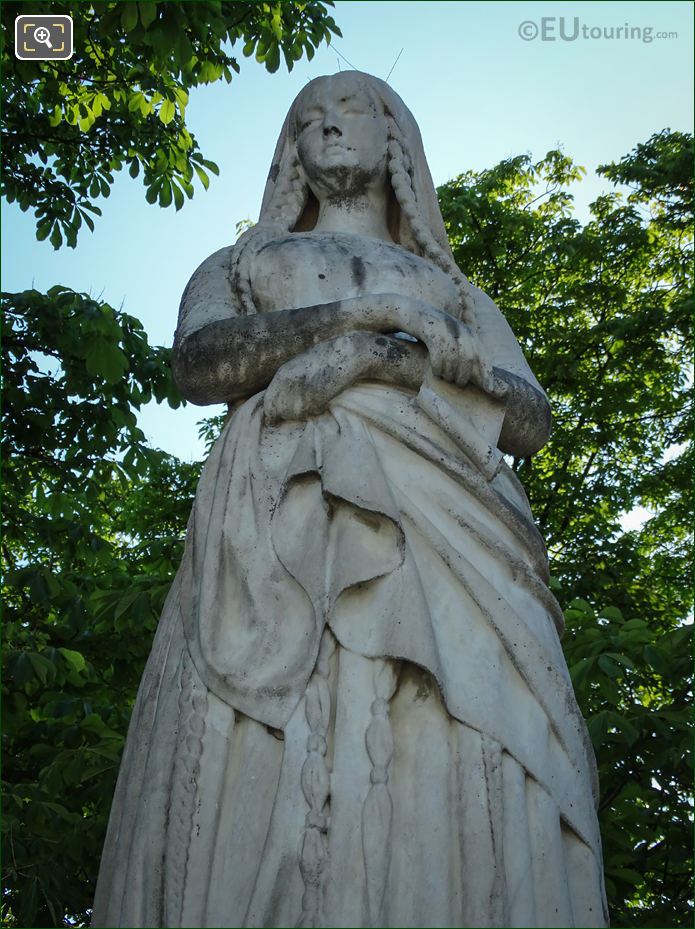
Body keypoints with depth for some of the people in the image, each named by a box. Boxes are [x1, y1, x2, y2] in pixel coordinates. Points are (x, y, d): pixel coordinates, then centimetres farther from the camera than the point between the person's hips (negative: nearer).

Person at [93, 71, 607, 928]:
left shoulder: (458, 296, 32)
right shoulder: (239, 266, 30)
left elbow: (531, 421, 14)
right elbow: (198, 362, 7)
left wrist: (382, 353, -2)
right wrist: (365, 311, -2)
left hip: (441, 518, 1)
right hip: (286, 511, 0)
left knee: (472, 784, -20)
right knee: (259, 782, -22)